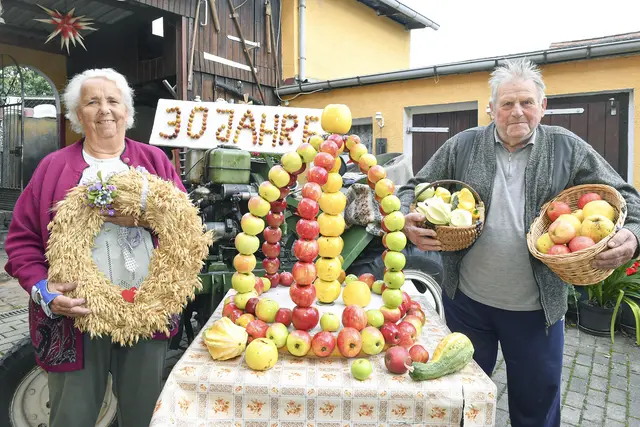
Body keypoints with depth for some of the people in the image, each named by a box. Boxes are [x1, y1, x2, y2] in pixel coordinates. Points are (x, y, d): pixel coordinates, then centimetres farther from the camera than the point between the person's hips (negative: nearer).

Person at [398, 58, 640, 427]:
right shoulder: (461, 146, -2)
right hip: (466, 300, 1)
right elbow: (415, 189, 1)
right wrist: (407, 220, -20)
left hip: (537, 308, 0)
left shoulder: (568, 149, -2)